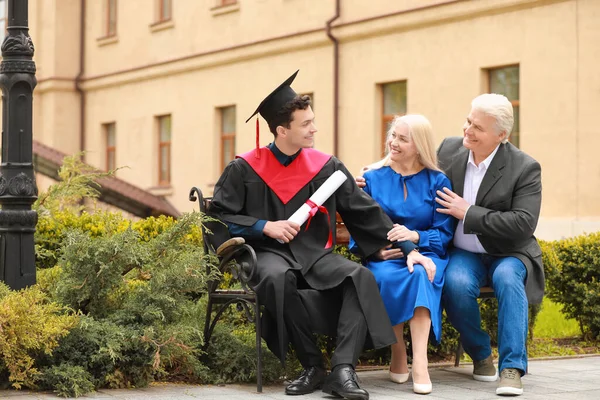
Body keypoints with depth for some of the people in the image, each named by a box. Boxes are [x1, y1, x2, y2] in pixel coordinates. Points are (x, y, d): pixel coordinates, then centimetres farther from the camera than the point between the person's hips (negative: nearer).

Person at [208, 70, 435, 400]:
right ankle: (313, 366, -24)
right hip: (269, 252, -3)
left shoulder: (326, 166, 5)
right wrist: (264, 226, -13)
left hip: (316, 254, 3)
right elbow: (217, 216, 0)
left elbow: (365, 211, 5)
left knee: (361, 277, -28)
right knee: (277, 279, -39)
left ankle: (342, 371, -34)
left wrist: (408, 248, -1)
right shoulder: (246, 170, -1)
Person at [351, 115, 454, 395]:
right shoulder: (373, 178, 8)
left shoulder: (437, 182, 6)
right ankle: (398, 355, -19)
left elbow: (444, 233, 0)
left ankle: (420, 362, -42)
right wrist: (376, 249, -16)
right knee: (386, 278, -35)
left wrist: (415, 236, -19)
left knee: (420, 274, -37)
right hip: (384, 257, 1)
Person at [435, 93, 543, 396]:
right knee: (456, 284, -31)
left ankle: (512, 367, -30)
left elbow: (524, 224, -21)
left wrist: (469, 213, -21)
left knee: (508, 278, -36)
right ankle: (480, 355, -6)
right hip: (464, 254, 2)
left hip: (508, 253, -2)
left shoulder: (525, 168, -12)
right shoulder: (449, 149, 0)